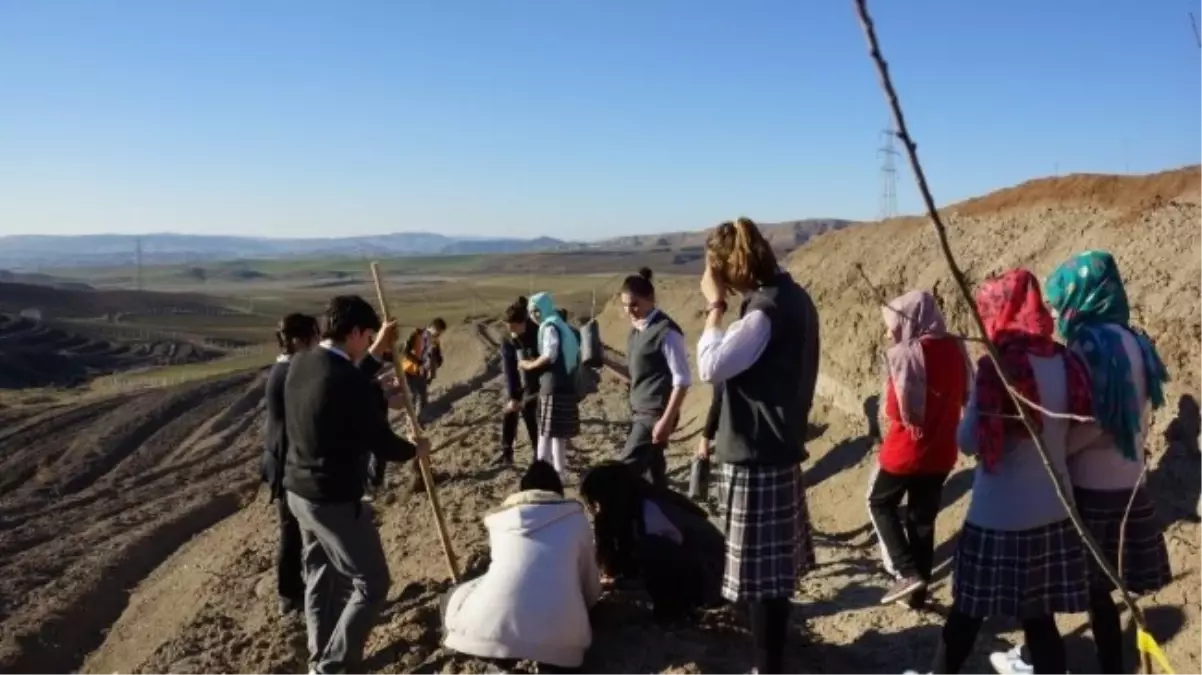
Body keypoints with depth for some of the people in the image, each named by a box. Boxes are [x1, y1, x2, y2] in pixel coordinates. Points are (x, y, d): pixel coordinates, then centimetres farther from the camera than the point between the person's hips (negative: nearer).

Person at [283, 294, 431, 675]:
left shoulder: (300, 364, -1)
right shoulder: (355, 386, -26)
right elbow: (383, 445, -13)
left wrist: (378, 352, 21)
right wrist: (416, 450, 7)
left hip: (299, 490, 9)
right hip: (334, 500, -9)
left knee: (321, 576, 23)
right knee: (371, 582, 6)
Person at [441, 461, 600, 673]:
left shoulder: (501, 519, 24)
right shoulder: (575, 518, 19)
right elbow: (590, 585, 28)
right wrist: (581, 607, 52)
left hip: (492, 626, 1)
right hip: (555, 638, -1)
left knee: (453, 599, 32)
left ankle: (500, 654, 8)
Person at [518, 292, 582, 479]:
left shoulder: (549, 326, -9)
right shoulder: (561, 326, 19)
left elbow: (549, 356, -20)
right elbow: (576, 357, 20)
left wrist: (529, 365, -6)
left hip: (553, 387, -9)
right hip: (566, 386, 9)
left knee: (546, 433, -7)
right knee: (558, 434, 14)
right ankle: (559, 473, 20)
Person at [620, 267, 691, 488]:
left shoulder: (666, 331, -16)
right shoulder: (637, 329, 11)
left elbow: (682, 380, -18)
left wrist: (666, 420, -21)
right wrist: (634, 410, 15)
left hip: (655, 414, -9)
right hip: (640, 412, 9)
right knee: (654, 472, 14)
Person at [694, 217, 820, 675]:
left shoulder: (764, 311, -22)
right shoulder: (792, 296, 8)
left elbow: (710, 367, -23)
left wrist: (715, 305, -17)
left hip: (755, 454, -10)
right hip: (778, 446, 10)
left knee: (760, 571, 1)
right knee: (774, 566, 22)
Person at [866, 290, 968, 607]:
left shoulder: (905, 354, -19)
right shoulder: (955, 349, 1)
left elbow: (895, 411, -19)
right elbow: (965, 396, 11)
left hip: (905, 450, -6)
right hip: (941, 452, 6)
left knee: (880, 503, 17)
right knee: (923, 518, 17)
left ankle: (907, 572, 6)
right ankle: (918, 590, 25)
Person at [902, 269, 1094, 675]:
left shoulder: (997, 367, -18)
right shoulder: (1066, 364, 1)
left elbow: (968, 442, -13)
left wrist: (973, 408, 3)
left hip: (999, 517, -5)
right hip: (1052, 512, 6)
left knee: (967, 614, 11)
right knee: (1040, 618, 13)